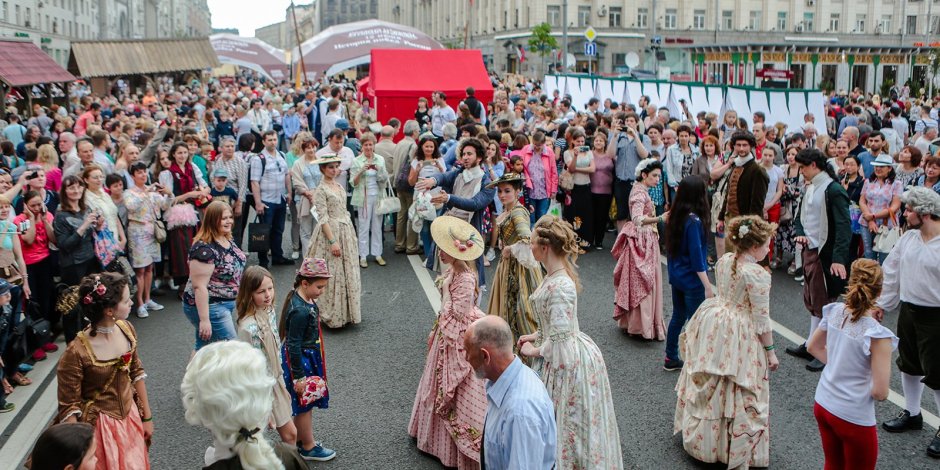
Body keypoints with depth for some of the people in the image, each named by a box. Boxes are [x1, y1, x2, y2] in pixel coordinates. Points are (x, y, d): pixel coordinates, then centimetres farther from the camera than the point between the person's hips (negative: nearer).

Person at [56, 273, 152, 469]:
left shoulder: (126, 329, -8)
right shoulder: (77, 352, -26)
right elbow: (68, 408, -17)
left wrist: (147, 416, 9)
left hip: (131, 417, 6)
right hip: (99, 427, -6)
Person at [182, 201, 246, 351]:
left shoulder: (227, 240, 4)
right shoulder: (204, 249, -24)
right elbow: (199, 286, -25)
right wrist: (204, 320, -24)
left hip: (226, 304, 9)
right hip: (209, 307, -9)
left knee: (203, 349, 19)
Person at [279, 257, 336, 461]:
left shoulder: (304, 299, 0)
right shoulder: (300, 311, -29)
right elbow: (293, 345, -25)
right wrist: (299, 376, -19)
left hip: (307, 358, 9)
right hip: (300, 360, -9)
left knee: (303, 405, 22)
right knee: (304, 405, 8)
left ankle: (300, 439, 38)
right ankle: (309, 447, 24)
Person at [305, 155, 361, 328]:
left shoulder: (339, 187, 10)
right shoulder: (321, 190, -12)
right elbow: (323, 218, -16)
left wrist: (351, 235, 15)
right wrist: (333, 241, -21)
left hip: (346, 232, 8)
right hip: (330, 233, -8)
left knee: (346, 271, 13)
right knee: (331, 273, -2)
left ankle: (345, 311, 23)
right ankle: (331, 314, 8)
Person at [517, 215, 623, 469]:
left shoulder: (560, 286, -28)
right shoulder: (555, 276, 2)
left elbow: (560, 336, -25)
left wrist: (535, 351, -10)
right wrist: (534, 336, 11)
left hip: (569, 360, -9)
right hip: (568, 355, 9)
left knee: (569, 420, 8)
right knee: (567, 419, 22)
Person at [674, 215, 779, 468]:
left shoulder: (723, 260, -2)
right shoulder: (757, 274, -23)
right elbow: (761, 319, -17)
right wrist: (770, 351, -7)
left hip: (713, 323, 7)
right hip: (738, 336, -7)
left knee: (709, 386, 20)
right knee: (736, 393, 7)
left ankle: (702, 439, 39)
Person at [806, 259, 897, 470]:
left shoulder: (834, 312, -6)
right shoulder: (877, 334, -24)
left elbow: (813, 347, 12)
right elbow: (880, 392, -20)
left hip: (822, 404, 6)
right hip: (853, 417, -6)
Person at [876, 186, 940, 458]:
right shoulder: (909, 237, 2)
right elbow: (892, 270, 11)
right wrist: (882, 303, 14)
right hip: (907, 310, 7)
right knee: (908, 364, 19)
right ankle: (911, 414, 38)